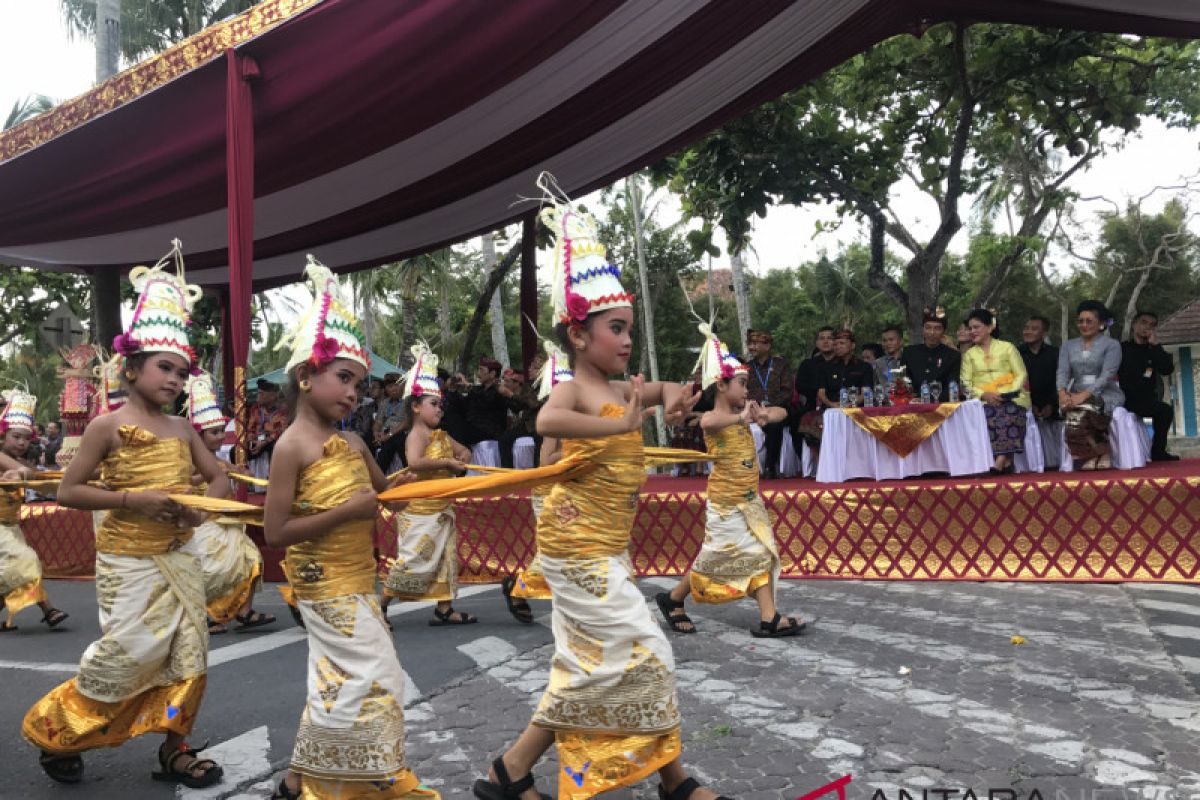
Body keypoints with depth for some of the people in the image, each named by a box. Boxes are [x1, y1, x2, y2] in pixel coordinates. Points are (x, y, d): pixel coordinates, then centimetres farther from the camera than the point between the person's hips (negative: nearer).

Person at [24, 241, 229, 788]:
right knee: (127, 655, -3)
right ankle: (55, 733, 23)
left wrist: (201, 509, -9)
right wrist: (134, 500, -21)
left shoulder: (182, 429, 6)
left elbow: (219, 480, 12)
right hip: (129, 560, -5)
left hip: (179, 557, 6)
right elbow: (69, 491, -10)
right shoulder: (109, 425, -8)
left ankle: (174, 749, 20)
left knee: (188, 653, 5)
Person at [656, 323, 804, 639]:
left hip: (750, 500, 8)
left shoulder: (741, 413, 7)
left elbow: (781, 412, 11)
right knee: (715, 558, 3)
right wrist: (740, 418, -55)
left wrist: (764, 414, -10)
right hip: (726, 501, -8)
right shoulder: (715, 416, -16)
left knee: (762, 554, 3)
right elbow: (708, 422, -43)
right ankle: (673, 599, 22)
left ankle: (769, 618, 4)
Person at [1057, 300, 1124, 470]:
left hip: (1106, 394, -4)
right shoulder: (1068, 346, 17)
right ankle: (1100, 454, -16)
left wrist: (1084, 395, -24)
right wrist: (1062, 392, -19)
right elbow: (1062, 372, 4)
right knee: (1074, 414, -31)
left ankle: (1097, 455, -15)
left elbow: (1106, 375, -10)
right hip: (1076, 394, 4)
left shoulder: (1111, 345, 4)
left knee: (1081, 412, -34)